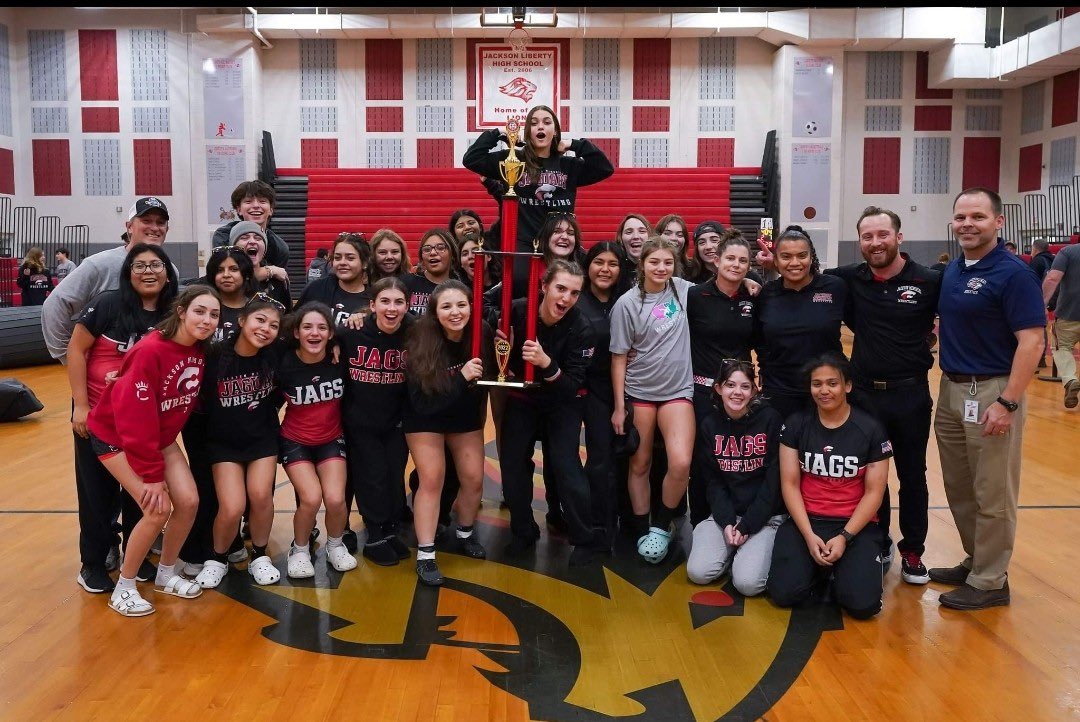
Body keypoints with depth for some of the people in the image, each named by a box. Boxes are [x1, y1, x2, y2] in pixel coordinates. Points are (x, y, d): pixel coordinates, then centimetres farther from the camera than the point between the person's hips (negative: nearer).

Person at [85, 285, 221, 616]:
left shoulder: (201, 351, -9)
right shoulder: (150, 351, -29)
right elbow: (133, 417, -28)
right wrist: (151, 474, -24)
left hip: (161, 437, 6)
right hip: (116, 435, -6)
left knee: (188, 501, -4)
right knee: (158, 508, -16)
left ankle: (167, 574, 20)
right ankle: (124, 588, 4)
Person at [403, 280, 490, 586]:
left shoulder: (481, 336, -20)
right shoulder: (420, 344, -28)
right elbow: (422, 402, -32)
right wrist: (461, 377, -40)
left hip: (466, 417, 3)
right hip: (425, 418, -3)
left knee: (473, 479, 3)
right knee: (432, 481, -9)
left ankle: (465, 534, 29)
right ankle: (425, 556, 0)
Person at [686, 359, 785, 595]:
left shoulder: (770, 420, -9)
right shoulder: (709, 425, 2)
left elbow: (774, 480, -10)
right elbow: (712, 481, 3)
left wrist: (747, 526, -14)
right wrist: (727, 522, -12)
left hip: (764, 515, -3)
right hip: (723, 512, 3)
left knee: (748, 582, -22)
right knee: (698, 573, -16)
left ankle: (759, 549, 11)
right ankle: (732, 550, 14)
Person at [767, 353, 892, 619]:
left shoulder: (871, 430, -3)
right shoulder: (796, 424, 0)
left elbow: (874, 492, -3)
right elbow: (790, 484, -1)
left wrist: (845, 537, -14)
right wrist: (809, 535, -13)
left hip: (856, 525, -1)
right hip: (805, 520, 1)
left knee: (862, 603, -21)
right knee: (784, 593, -20)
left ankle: (841, 568, 13)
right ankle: (819, 567, 13)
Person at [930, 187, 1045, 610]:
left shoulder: (1013, 273, -13)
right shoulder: (951, 270, 10)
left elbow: (1031, 341, -18)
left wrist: (1008, 403, -23)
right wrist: (947, 381, 10)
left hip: (991, 393, -8)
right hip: (951, 389, 8)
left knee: (992, 495, 3)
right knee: (958, 488, 17)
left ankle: (989, 582, 14)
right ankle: (975, 560, 33)